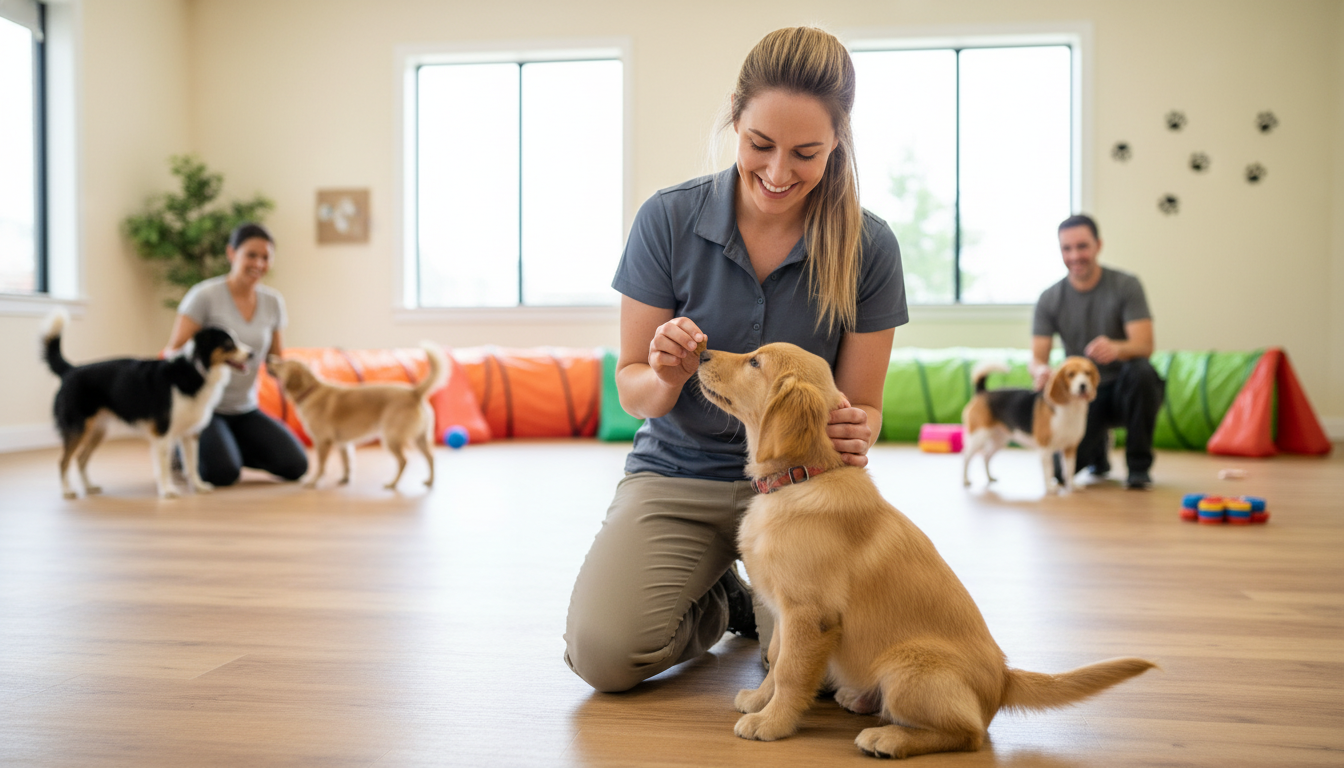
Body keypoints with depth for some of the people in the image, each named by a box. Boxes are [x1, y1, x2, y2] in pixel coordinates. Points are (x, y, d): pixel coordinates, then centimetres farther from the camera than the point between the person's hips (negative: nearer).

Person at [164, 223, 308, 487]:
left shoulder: (273, 302, 2)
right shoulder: (205, 296, -12)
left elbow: (276, 359, 11)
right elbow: (174, 350, -12)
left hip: (245, 409, 5)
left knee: (295, 465, -12)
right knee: (223, 472, -28)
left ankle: (234, 448, 14)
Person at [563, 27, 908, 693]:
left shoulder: (867, 246, -8)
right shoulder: (669, 219, -10)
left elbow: (864, 406, -1)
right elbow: (631, 389, -4)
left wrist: (853, 433, -25)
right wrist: (665, 378, -28)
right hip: (678, 472, 1)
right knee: (603, 652, -21)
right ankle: (717, 600, 14)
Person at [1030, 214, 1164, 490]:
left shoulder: (1126, 286, -9)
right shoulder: (1049, 299, -3)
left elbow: (1145, 345, -20)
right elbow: (1038, 357, -8)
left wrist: (1116, 349, -44)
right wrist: (1042, 371, -34)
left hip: (1123, 389, -1)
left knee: (1141, 372, -37)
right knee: (1061, 470, -20)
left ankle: (1139, 467, -16)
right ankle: (1098, 446, 20)